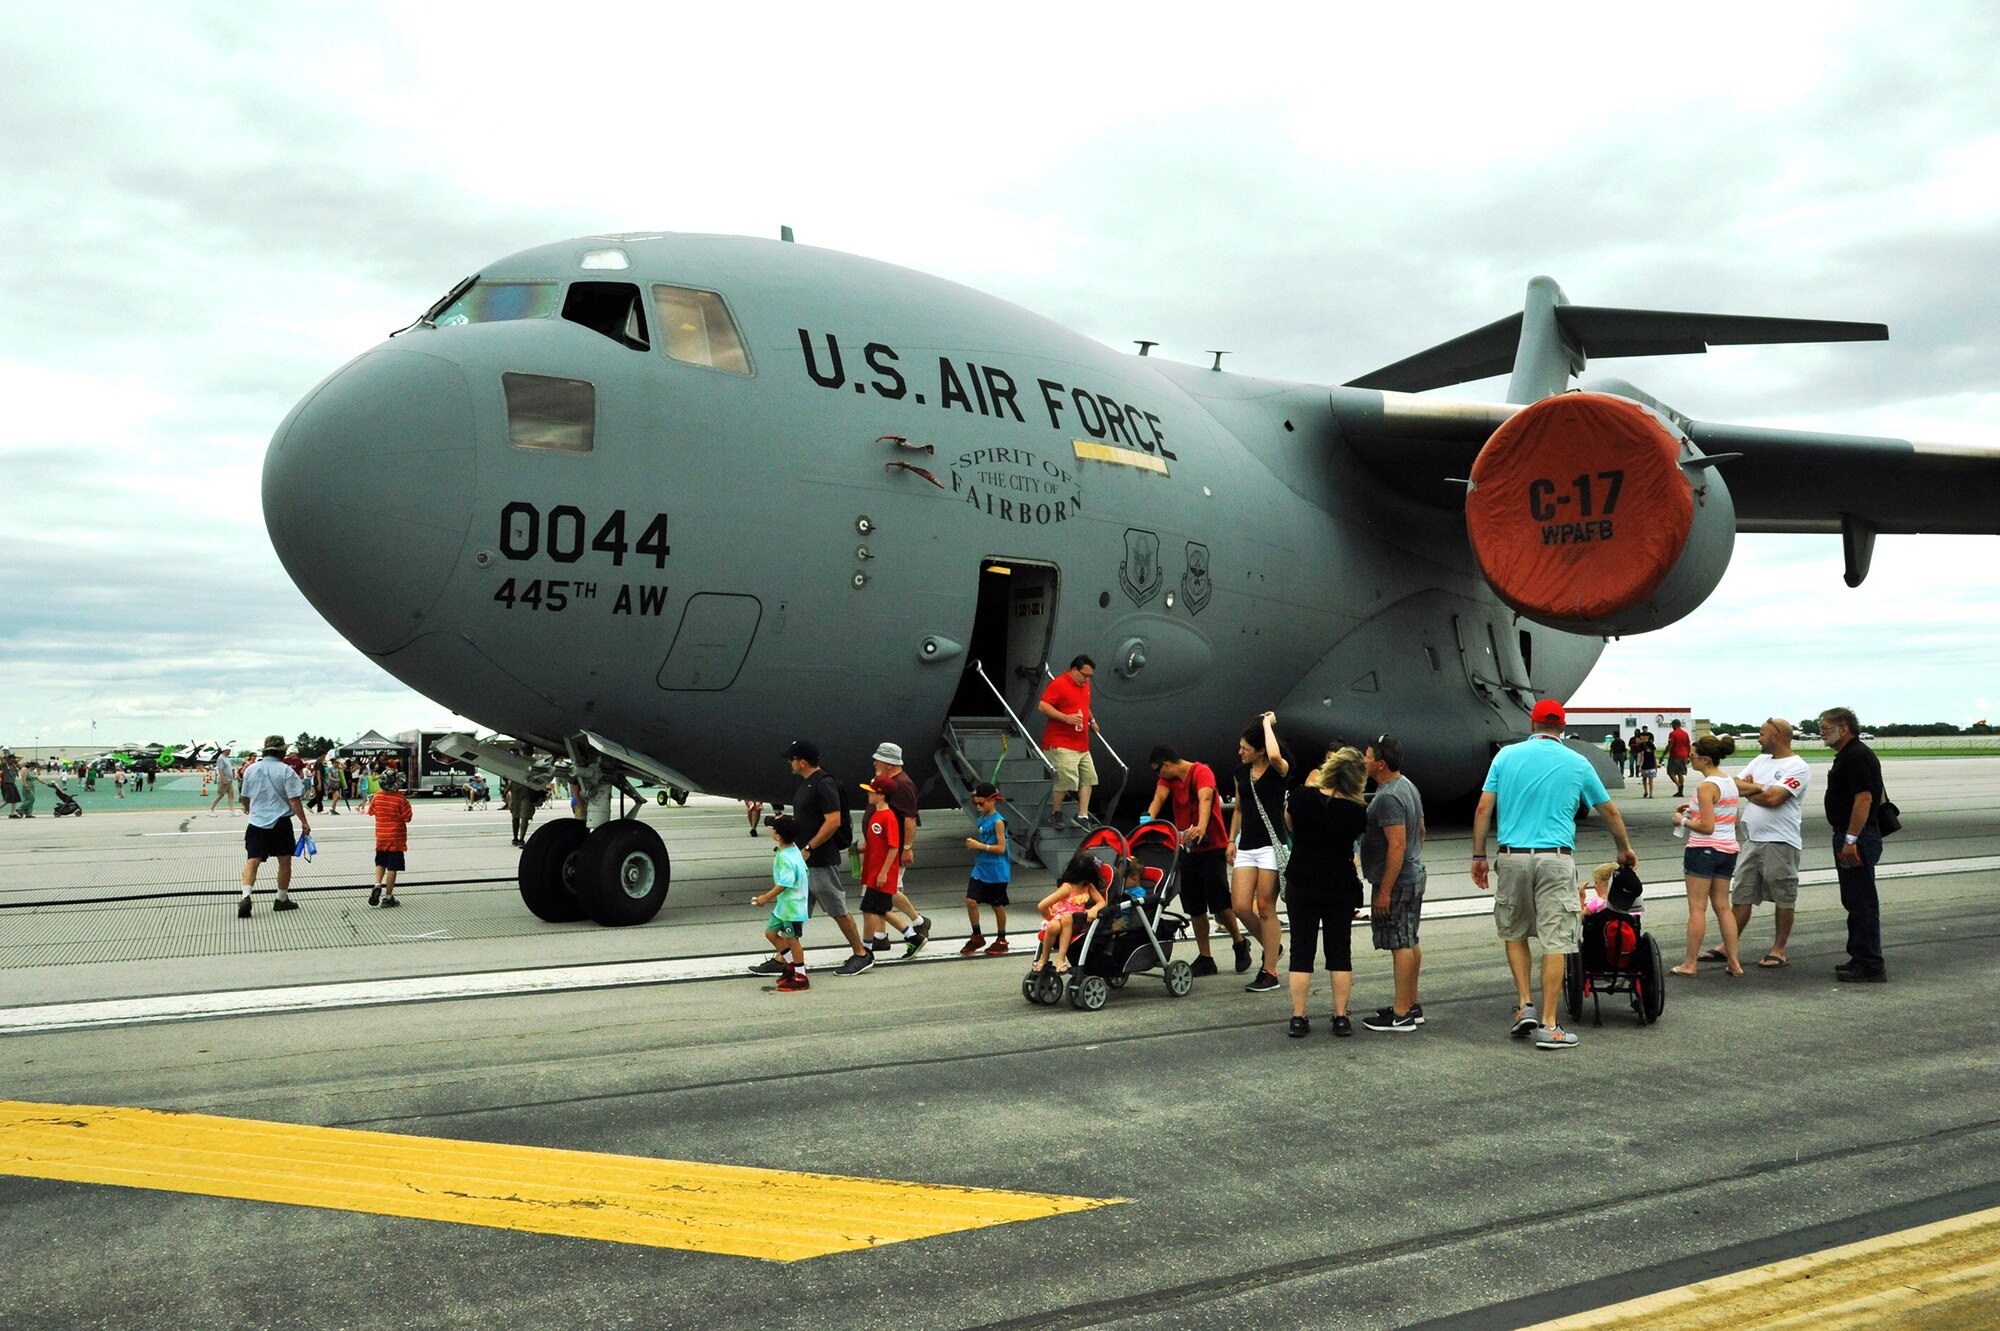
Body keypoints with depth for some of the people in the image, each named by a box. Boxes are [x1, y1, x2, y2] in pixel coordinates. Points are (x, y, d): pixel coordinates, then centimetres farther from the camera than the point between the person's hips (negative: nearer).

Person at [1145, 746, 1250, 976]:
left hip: (1212, 847, -6)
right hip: (1187, 849, 6)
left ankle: (1239, 943, 17)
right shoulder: (1168, 778, 6)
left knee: (1219, 903, -7)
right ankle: (1204, 958, 14)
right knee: (1194, 907, 6)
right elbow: (1158, 797, -9)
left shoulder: (1202, 772, -14)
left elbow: (1205, 798, -31)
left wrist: (1202, 826, -50)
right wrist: (1147, 821, -29)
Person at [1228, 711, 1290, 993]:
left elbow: (1275, 756, -33)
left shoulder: (1279, 769, -8)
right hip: (1246, 846, 6)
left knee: (1265, 908, -3)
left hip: (1271, 844, -6)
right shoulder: (1241, 772, 11)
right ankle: (1271, 946, 24)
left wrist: (1268, 723, -18)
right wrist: (1232, 840, 12)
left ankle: (1270, 972, 7)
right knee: (1240, 907, -2)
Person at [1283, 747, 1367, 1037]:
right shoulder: (1357, 811, -12)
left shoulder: (1302, 797, -12)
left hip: (1302, 885, 0)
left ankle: (1298, 1019, 6)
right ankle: (1341, 1018, 12)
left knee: (1301, 951, 6)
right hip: (1341, 889, 0)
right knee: (1340, 952, 10)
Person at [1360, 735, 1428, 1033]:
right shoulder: (1407, 786, 12)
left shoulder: (1388, 797, -22)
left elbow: (1397, 845, -26)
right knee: (1410, 942, 16)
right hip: (1414, 875, 11)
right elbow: (1421, 831, 21)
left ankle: (1401, 1016, -4)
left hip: (1397, 882, -11)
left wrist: (1385, 891, -24)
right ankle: (1412, 1005, 25)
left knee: (1401, 945, -7)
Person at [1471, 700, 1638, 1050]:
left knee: (1514, 933, 19)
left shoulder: (1507, 755, 6)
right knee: (1555, 942, 0)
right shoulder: (1577, 763, 7)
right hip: (1556, 859, -1)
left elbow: (1483, 808, 1)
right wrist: (1625, 849, 34)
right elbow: (1609, 812, 18)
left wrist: (1478, 856, 8)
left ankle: (1525, 1005, 11)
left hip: (1512, 857, 1)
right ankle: (1548, 1026, 0)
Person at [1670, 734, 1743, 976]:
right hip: (1728, 849, 8)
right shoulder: (1730, 781, 10)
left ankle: (1690, 963, 2)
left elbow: (1707, 827, -20)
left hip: (1703, 849, -8)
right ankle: (1733, 961, 13)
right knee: (1722, 907, 13)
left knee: (1697, 908, -2)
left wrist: (1683, 821, -6)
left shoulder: (1707, 787, -16)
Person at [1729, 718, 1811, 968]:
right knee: (1741, 895, 10)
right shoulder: (1761, 760, 15)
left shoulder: (1797, 767, -10)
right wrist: (1758, 787, -11)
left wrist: (1747, 790, -3)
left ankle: (1779, 950, 12)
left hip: (1780, 841, -7)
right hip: (1751, 839, 8)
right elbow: (1735, 784, 8)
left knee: (1783, 897, 4)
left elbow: (1773, 798, -21)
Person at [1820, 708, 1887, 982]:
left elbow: (1864, 799, -24)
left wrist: (1850, 840, -26)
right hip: (1848, 837, 11)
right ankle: (1861, 959, 22)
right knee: (1854, 901, 15)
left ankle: (1870, 966, -4)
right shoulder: (1846, 755, 17)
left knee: (1862, 902, -7)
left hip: (1857, 837, -11)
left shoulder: (1857, 756, -16)